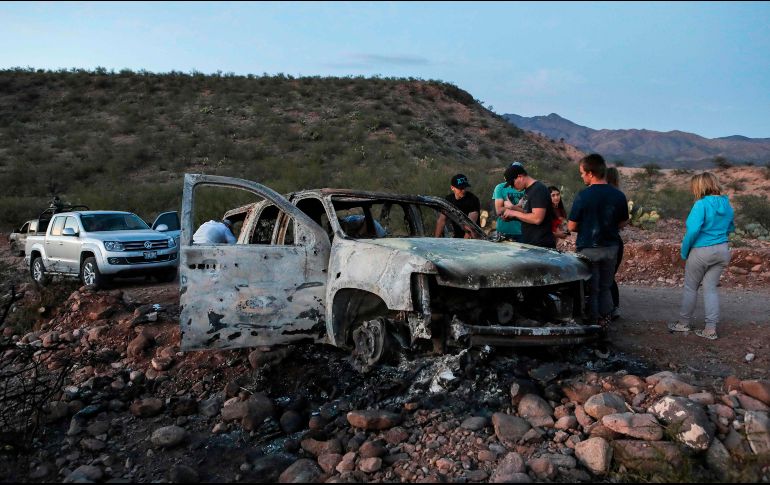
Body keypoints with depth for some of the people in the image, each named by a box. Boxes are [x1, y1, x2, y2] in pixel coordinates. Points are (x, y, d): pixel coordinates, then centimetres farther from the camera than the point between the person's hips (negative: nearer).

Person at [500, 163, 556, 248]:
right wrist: (513, 207, 1)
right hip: (529, 243, 9)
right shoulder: (528, 190, 14)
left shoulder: (538, 189, -16)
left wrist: (514, 213, -15)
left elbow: (537, 218, -24)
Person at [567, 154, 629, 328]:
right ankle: (605, 322, 24)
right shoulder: (619, 195, -4)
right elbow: (623, 222, 7)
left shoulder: (583, 196, -18)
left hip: (589, 249, -4)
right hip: (611, 247, 4)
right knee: (606, 288, 19)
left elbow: (571, 226, -12)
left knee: (591, 290, 7)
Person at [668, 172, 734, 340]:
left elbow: (693, 230, -24)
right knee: (711, 288, 11)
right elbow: (730, 228, 17)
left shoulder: (701, 204, -18)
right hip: (722, 251, 6)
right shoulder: (726, 203, 5)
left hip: (701, 252, -6)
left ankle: (684, 323, 23)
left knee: (691, 288, 10)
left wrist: (684, 254, -14)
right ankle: (711, 329, 9)